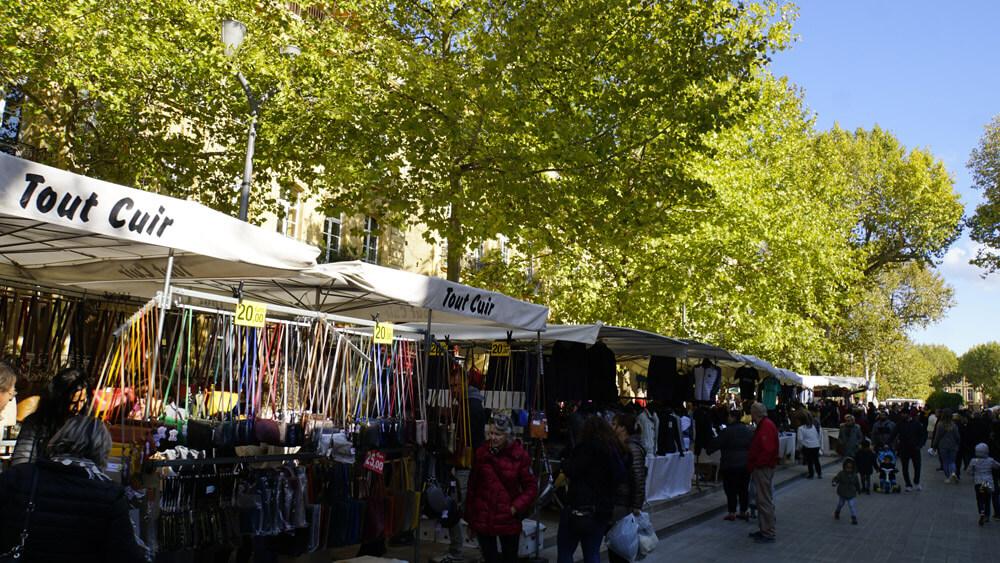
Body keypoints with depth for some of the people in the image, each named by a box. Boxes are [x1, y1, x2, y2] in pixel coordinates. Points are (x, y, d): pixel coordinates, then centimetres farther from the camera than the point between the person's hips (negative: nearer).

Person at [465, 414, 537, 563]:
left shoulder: (520, 455, -9)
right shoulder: (481, 452, -2)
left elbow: (531, 488, -3)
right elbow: (472, 485, 4)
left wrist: (516, 508, -14)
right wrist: (469, 518, 7)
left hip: (508, 520, -1)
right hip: (483, 519, 1)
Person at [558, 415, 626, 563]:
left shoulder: (589, 446, -12)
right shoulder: (617, 449, 8)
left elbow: (570, 470, -12)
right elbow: (620, 476, 13)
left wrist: (566, 460, 7)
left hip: (579, 507, -6)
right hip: (604, 510, 7)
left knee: (565, 551, 3)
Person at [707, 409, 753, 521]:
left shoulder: (727, 431, -15)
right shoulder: (749, 431, 5)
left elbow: (716, 443, -11)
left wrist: (709, 449, 7)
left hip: (730, 465, -6)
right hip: (745, 464, 6)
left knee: (731, 489, 2)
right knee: (744, 488, 13)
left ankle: (732, 513, 5)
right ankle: (744, 511, 17)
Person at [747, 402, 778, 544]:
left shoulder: (766, 426, -18)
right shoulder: (763, 425, 15)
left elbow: (767, 450, -26)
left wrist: (754, 465, -18)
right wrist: (752, 465, 15)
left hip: (763, 469, -11)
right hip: (760, 468, 11)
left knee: (765, 501, -5)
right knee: (762, 500, 16)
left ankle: (768, 534, 0)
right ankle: (763, 529, 25)